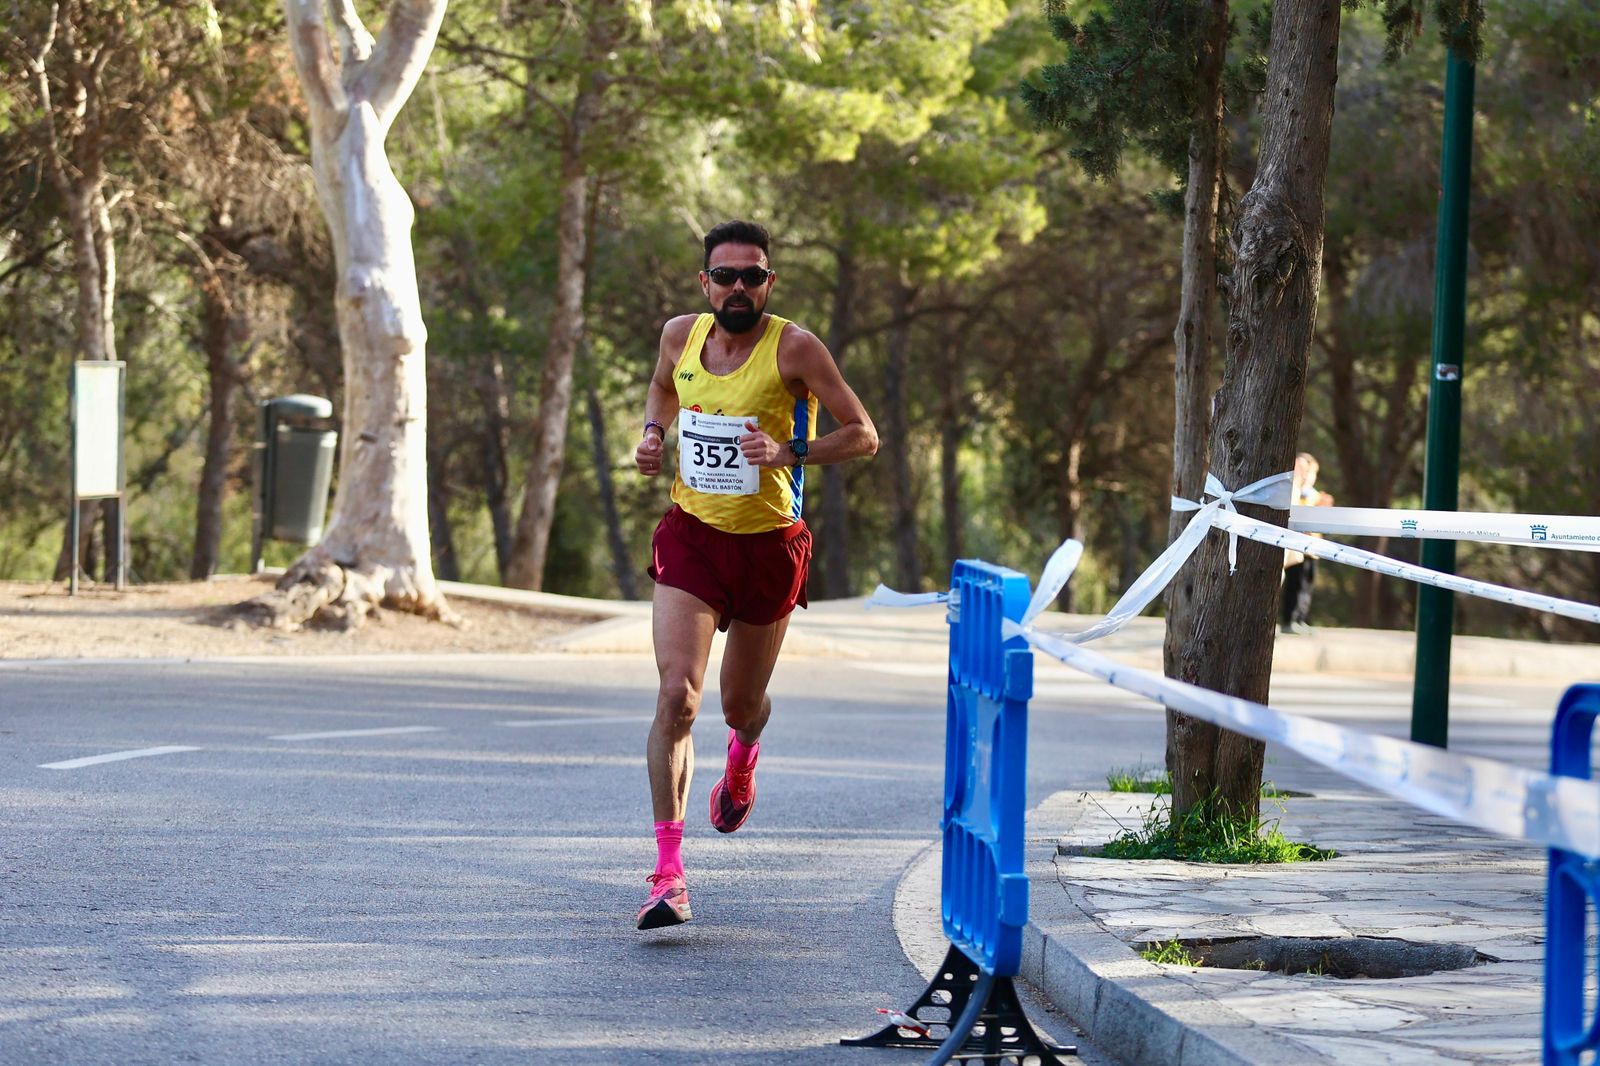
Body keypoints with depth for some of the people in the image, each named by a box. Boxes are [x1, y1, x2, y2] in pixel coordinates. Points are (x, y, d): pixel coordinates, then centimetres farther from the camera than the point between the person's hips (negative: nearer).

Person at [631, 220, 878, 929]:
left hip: (769, 544, -1)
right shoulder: (681, 335, -1)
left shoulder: (794, 348, -14)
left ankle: (742, 760, 56)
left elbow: (863, 435, -11)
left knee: (741, 705, 15)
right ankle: (667, 873, -17)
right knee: (676, 694, -16)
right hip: (691, 536, 1)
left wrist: (789, 453, -26)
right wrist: (651, 432, 2)